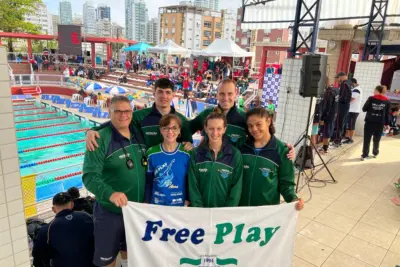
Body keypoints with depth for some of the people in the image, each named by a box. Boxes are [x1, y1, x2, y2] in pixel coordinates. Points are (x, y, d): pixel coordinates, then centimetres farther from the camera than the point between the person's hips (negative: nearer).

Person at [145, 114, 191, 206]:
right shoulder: (152, 153, -6)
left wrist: (187, 201, -4)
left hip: (180, 205, 0)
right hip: (156, 205, 1)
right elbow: (148, 182, 2)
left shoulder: (187, 153, -7)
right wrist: (147, 203, 2)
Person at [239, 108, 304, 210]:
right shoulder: (242, 146, -2)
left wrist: (293, 199, -21)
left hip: (268, 208, -2)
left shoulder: (281, 150, -8)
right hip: (241, 205, 2)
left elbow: (286, 182, -3)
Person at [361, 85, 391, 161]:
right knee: (376, 139, 15)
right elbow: (388, 113, 4)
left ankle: (364, 155, -2)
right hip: (380, 123, 2)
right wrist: (387, 123, 10)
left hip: (369, 122, -2)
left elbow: (364, 109, -1)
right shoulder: (387, 101, 3)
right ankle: (375, 153, 28)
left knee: (367, 139, 0)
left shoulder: (371, 98, -4)